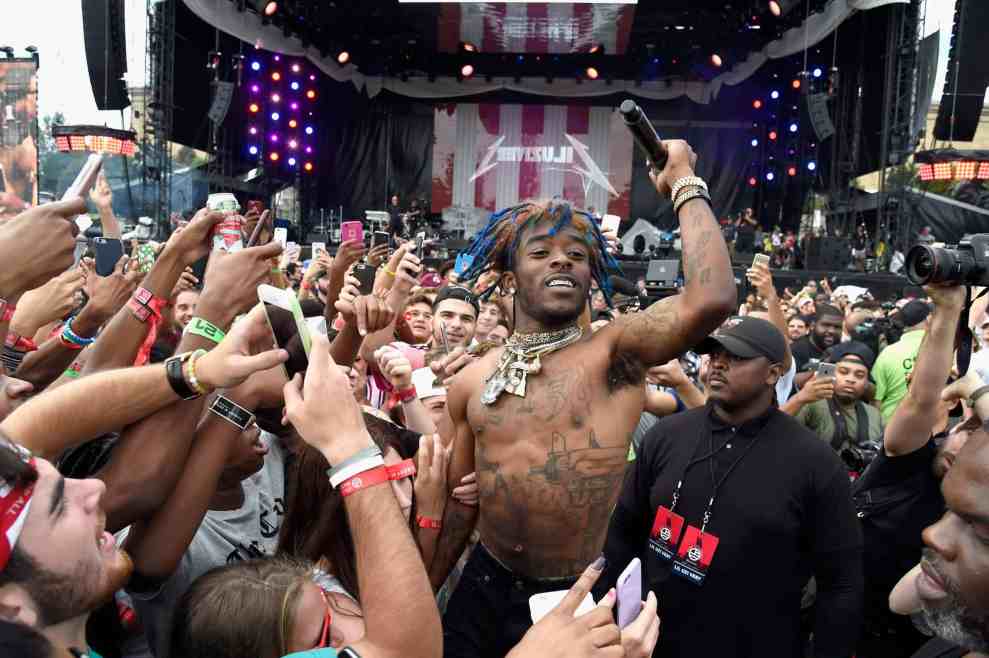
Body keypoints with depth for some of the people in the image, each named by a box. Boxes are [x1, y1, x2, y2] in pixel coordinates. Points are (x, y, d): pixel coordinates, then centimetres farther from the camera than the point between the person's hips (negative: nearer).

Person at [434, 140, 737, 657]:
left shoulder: (614, 352, -12)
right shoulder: (471, 382, -1)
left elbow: (711, 299, -30)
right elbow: (459, 502, 8)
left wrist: (683, 181, -18)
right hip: (484, 589, 3)